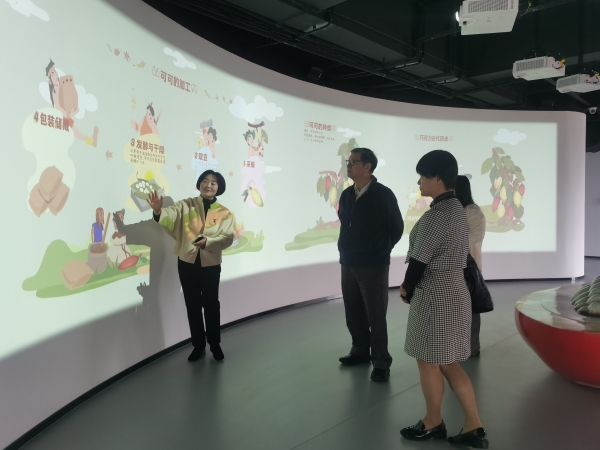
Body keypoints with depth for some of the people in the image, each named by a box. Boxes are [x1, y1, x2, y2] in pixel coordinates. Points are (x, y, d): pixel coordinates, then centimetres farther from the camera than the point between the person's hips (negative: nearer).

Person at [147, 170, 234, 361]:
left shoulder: (224, 213, 0)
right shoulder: (186, 205, 0)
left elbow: (227, 238, -9)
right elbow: (170, 215, -18)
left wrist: (207, 241, -26)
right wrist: (158, 211, -41)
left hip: (211, 264, -1)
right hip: (187, 262, 1)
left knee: (211, 304, 7)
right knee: (192, 305, 10)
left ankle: (215, 344, 25)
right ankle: (198, 345, 24)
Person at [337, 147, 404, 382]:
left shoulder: (383, 195, -11)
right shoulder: (346, 195, 5)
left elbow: (396, 227, -2)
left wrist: (381, 251, 6)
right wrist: (346, 250, 14)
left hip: (373, 265, -5)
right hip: (348, 263, 6)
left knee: (375, 315, 2)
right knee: (353, 313, 14)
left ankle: (381, 362, 15)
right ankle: (360, 351, 33)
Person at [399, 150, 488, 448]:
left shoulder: (437, 215, -21)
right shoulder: (457, 209, 10)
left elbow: (420, 259, -17)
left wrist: (406, 288, 1)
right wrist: (411, 284, 6)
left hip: (435, 297, -9)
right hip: (452, 291, 9)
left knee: (428, 363, 11)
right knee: (448, 364, 18)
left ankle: (433, 424, 30)